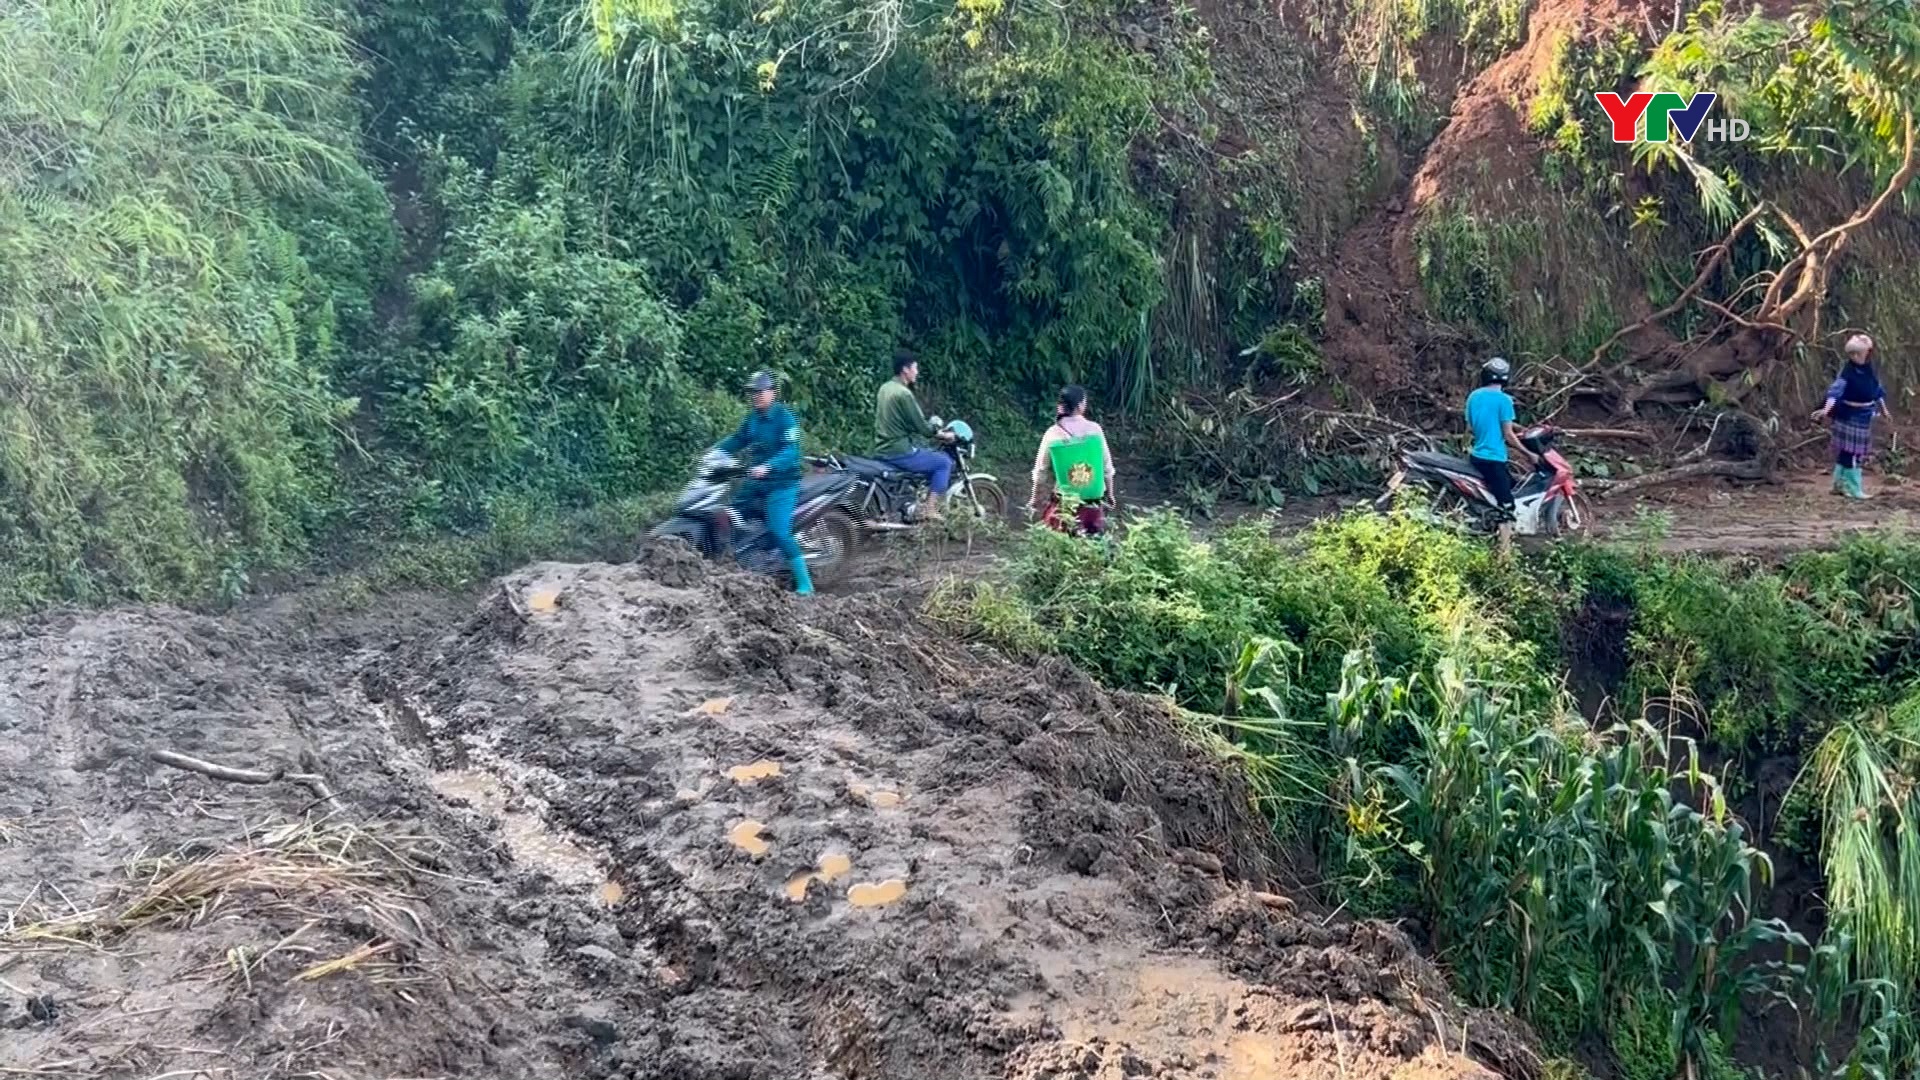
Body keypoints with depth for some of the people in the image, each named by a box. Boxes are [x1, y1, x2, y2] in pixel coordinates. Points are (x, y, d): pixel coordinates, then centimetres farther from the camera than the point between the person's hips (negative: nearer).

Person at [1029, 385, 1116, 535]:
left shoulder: (1053, 434, -8)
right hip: (1093, 507, 1)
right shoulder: (1094, 430, -6)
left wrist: (1035, 501, 10)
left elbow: (1042, 472, -2)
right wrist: (1109, 495, 16)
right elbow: (1107, 467, 2)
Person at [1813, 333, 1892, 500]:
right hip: (1849, 416, -8)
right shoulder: (1848, 372, -18)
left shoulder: (1870, 370, 3)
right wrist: (1827, 409, -45)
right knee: (1849, 451, -4)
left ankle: (1840, 484, 23)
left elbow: (1878, 390, 18)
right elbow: (1835, 390, -30)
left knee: (1857, 451, 13)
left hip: (1865, 417, 8)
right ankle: (1853, 488, 2)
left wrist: (1884, 409, 27)